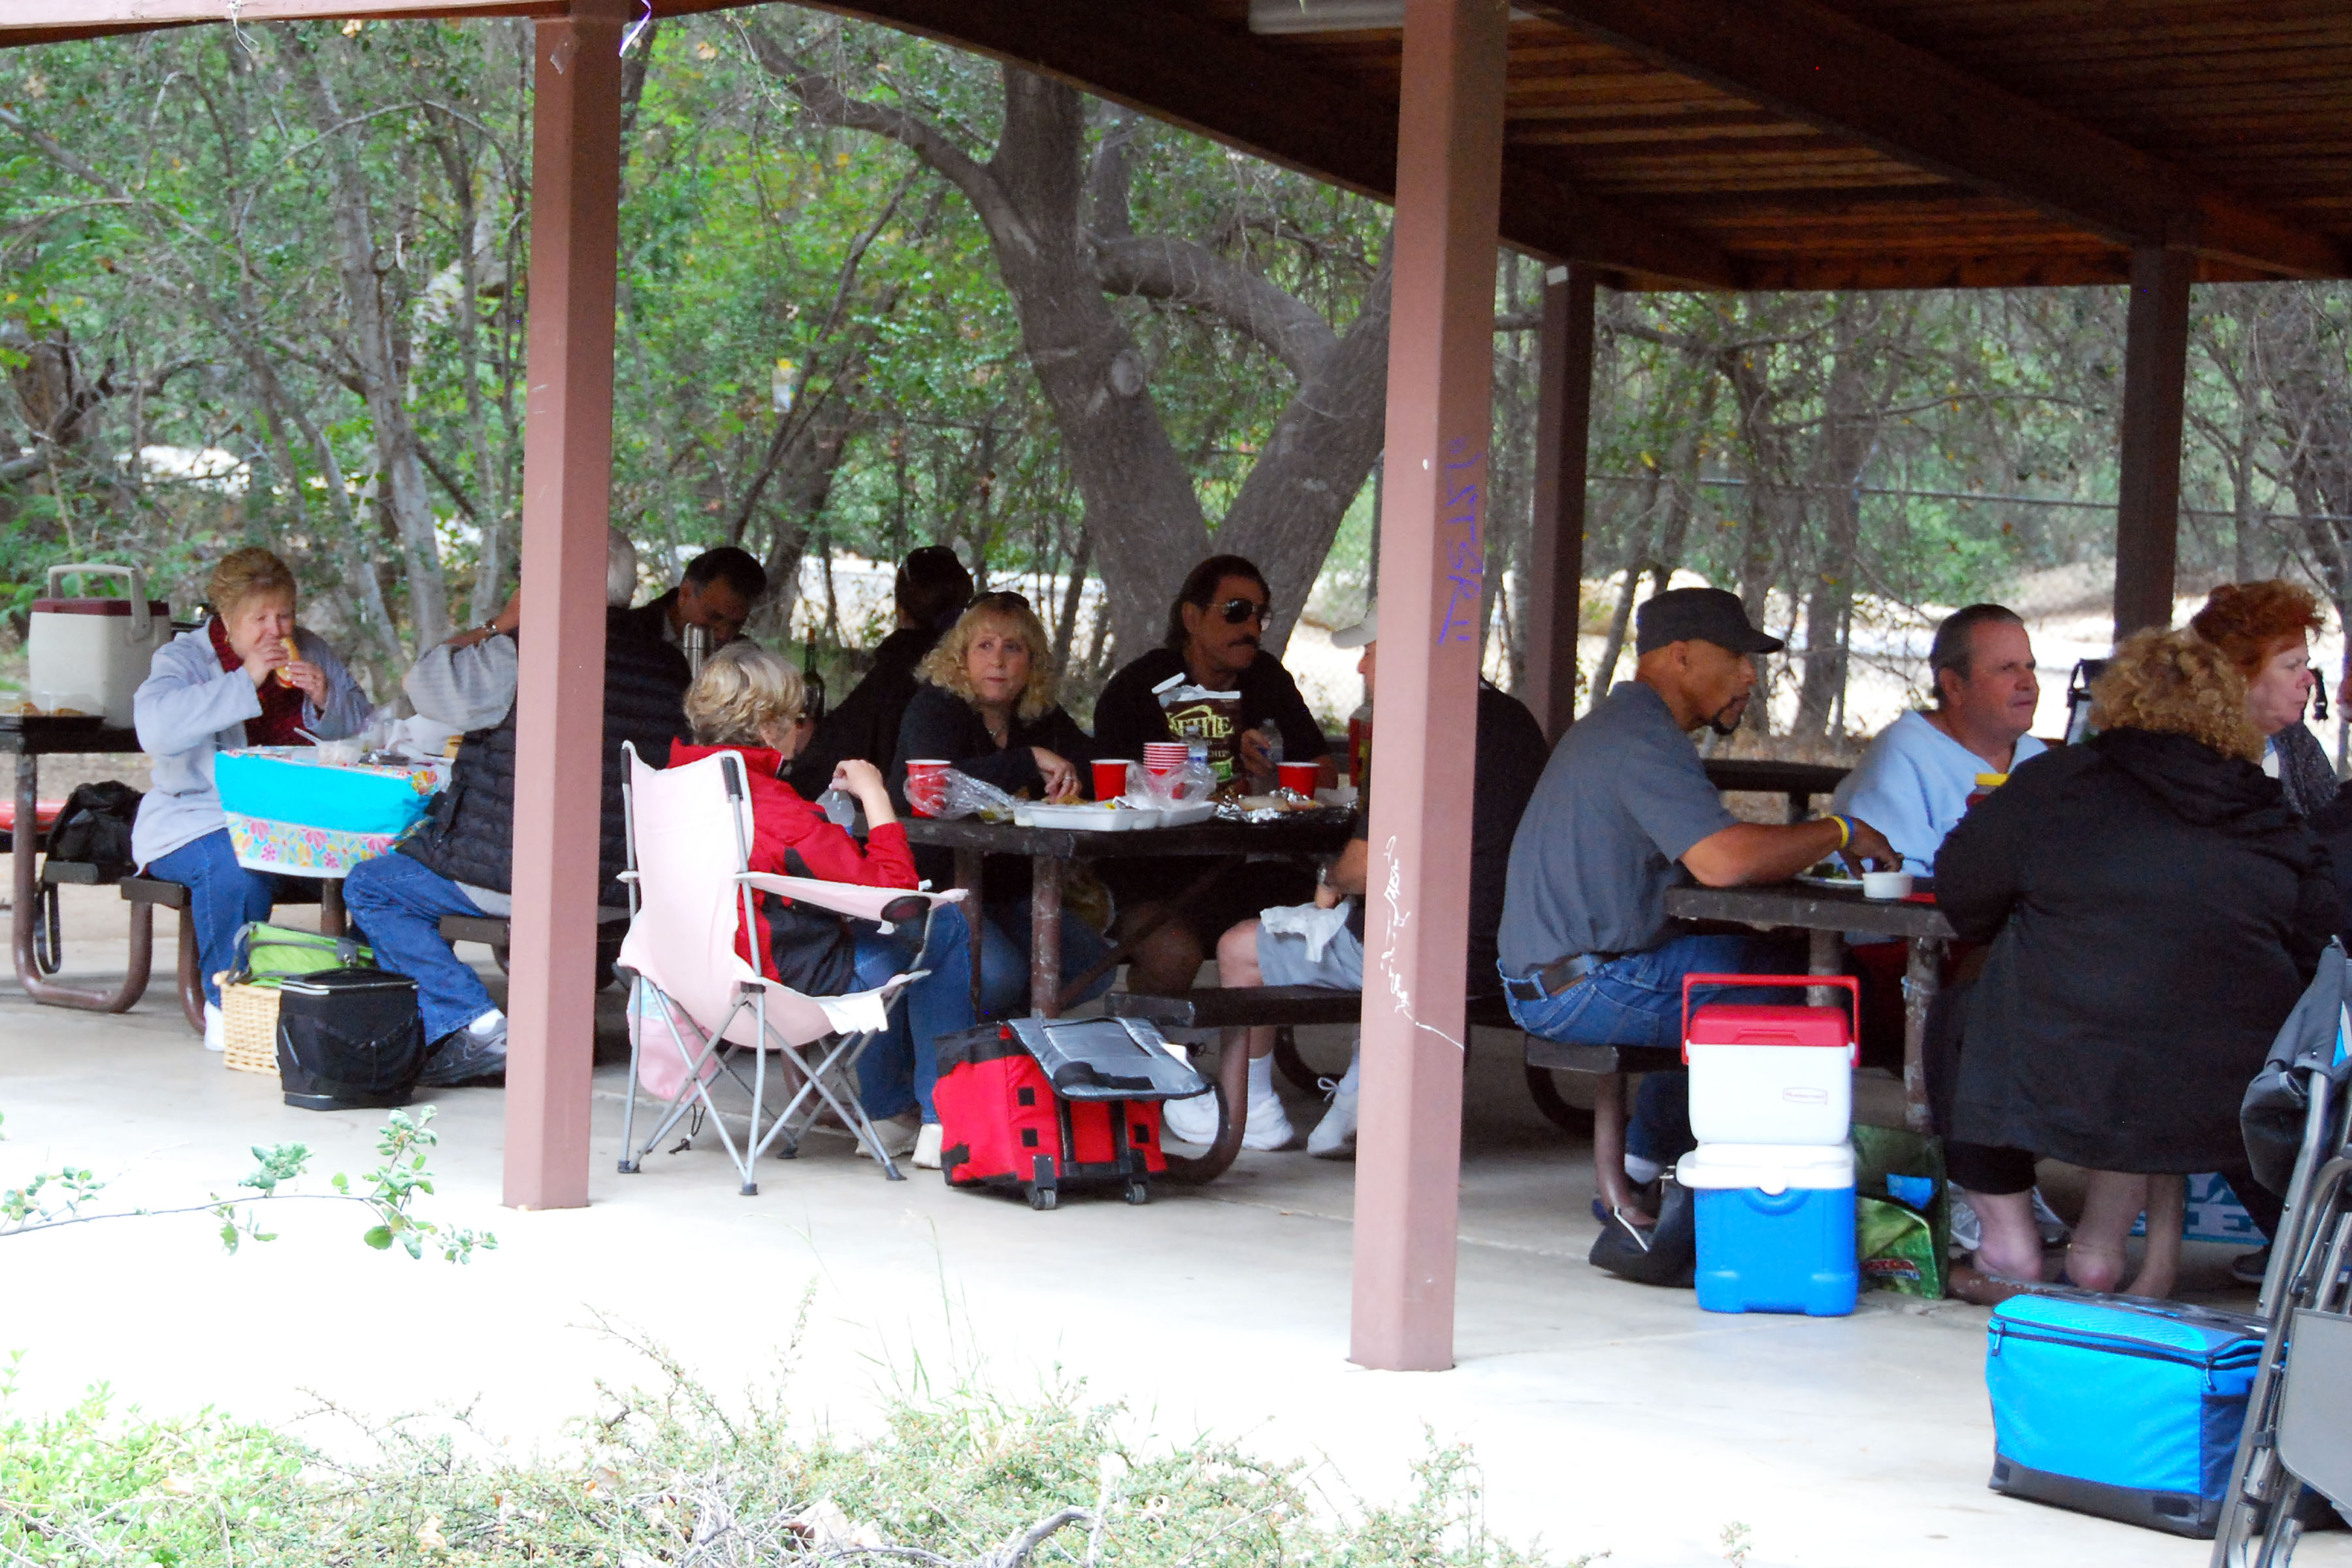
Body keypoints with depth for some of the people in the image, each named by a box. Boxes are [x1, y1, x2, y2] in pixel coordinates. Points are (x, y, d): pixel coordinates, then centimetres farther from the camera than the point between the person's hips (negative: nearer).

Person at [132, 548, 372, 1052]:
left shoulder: (311, 651, 13)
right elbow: (155, 728, -24)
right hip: (201, 819, -4)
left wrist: (326, 701, -8)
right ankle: (226, 1008, -22)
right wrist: (245, 682, -23)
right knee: (236, 868, -38)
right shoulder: (184, 659, -1)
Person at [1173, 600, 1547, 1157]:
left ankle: (1253, 1112, 31)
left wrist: (1331, 881, 4)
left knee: (1239, 949, 11)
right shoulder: (1516, 719, 7)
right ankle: (1357, 1109, 27)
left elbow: (1370, 865, -18)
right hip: (1501, 955, 8)